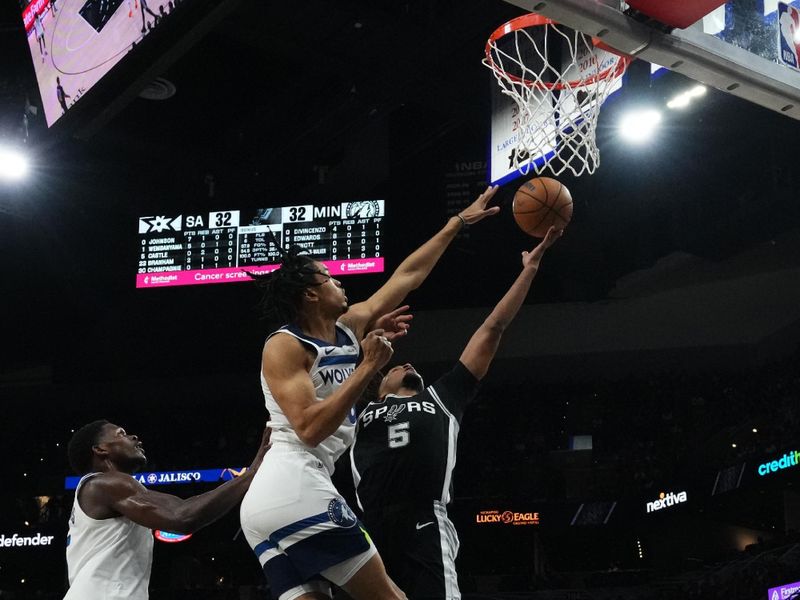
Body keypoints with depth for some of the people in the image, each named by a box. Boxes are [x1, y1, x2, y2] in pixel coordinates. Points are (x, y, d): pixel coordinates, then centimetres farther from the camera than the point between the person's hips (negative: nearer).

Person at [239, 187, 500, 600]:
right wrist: (368, 367, -15)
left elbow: (406, 277, 25)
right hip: (297, 490, -9)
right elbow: (310, 428, -18)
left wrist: (458, 222, 30)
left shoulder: (349, 327, 18)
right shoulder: (284, 347, -6)